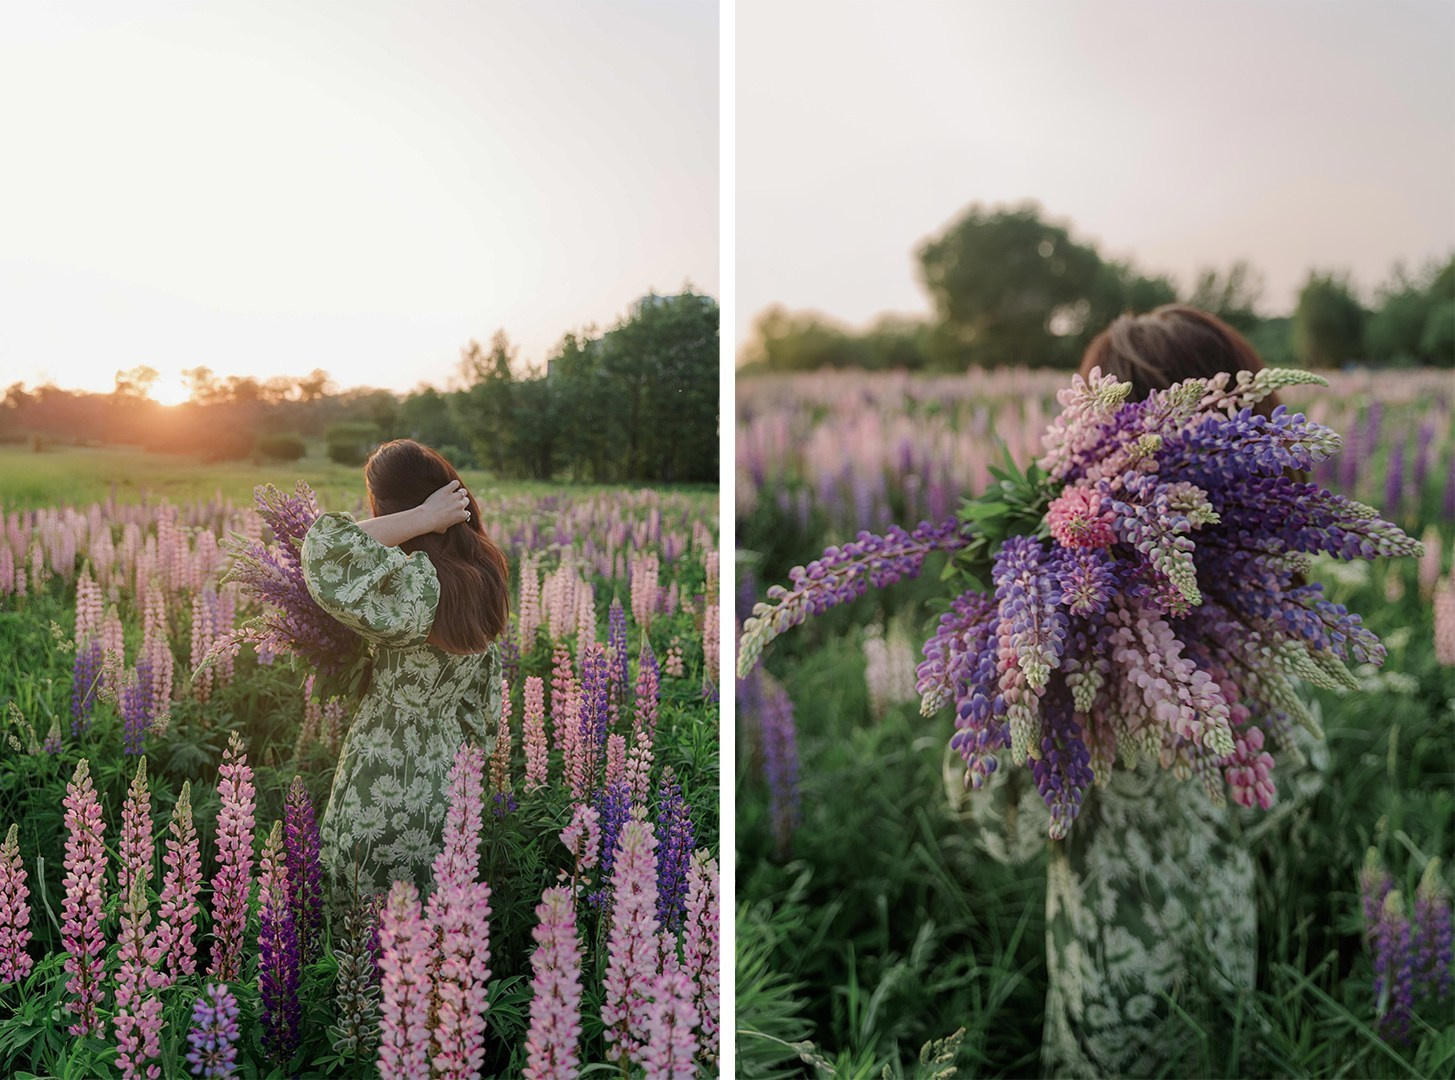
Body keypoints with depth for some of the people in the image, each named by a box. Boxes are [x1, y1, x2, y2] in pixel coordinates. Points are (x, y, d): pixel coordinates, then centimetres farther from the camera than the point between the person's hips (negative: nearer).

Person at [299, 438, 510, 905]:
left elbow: (324, 550, -35)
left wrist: (422, 518, -26)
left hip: (385, 791, -7)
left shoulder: (417, 586, -26)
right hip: (450, 770, 8)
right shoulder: (483, 571, -1)